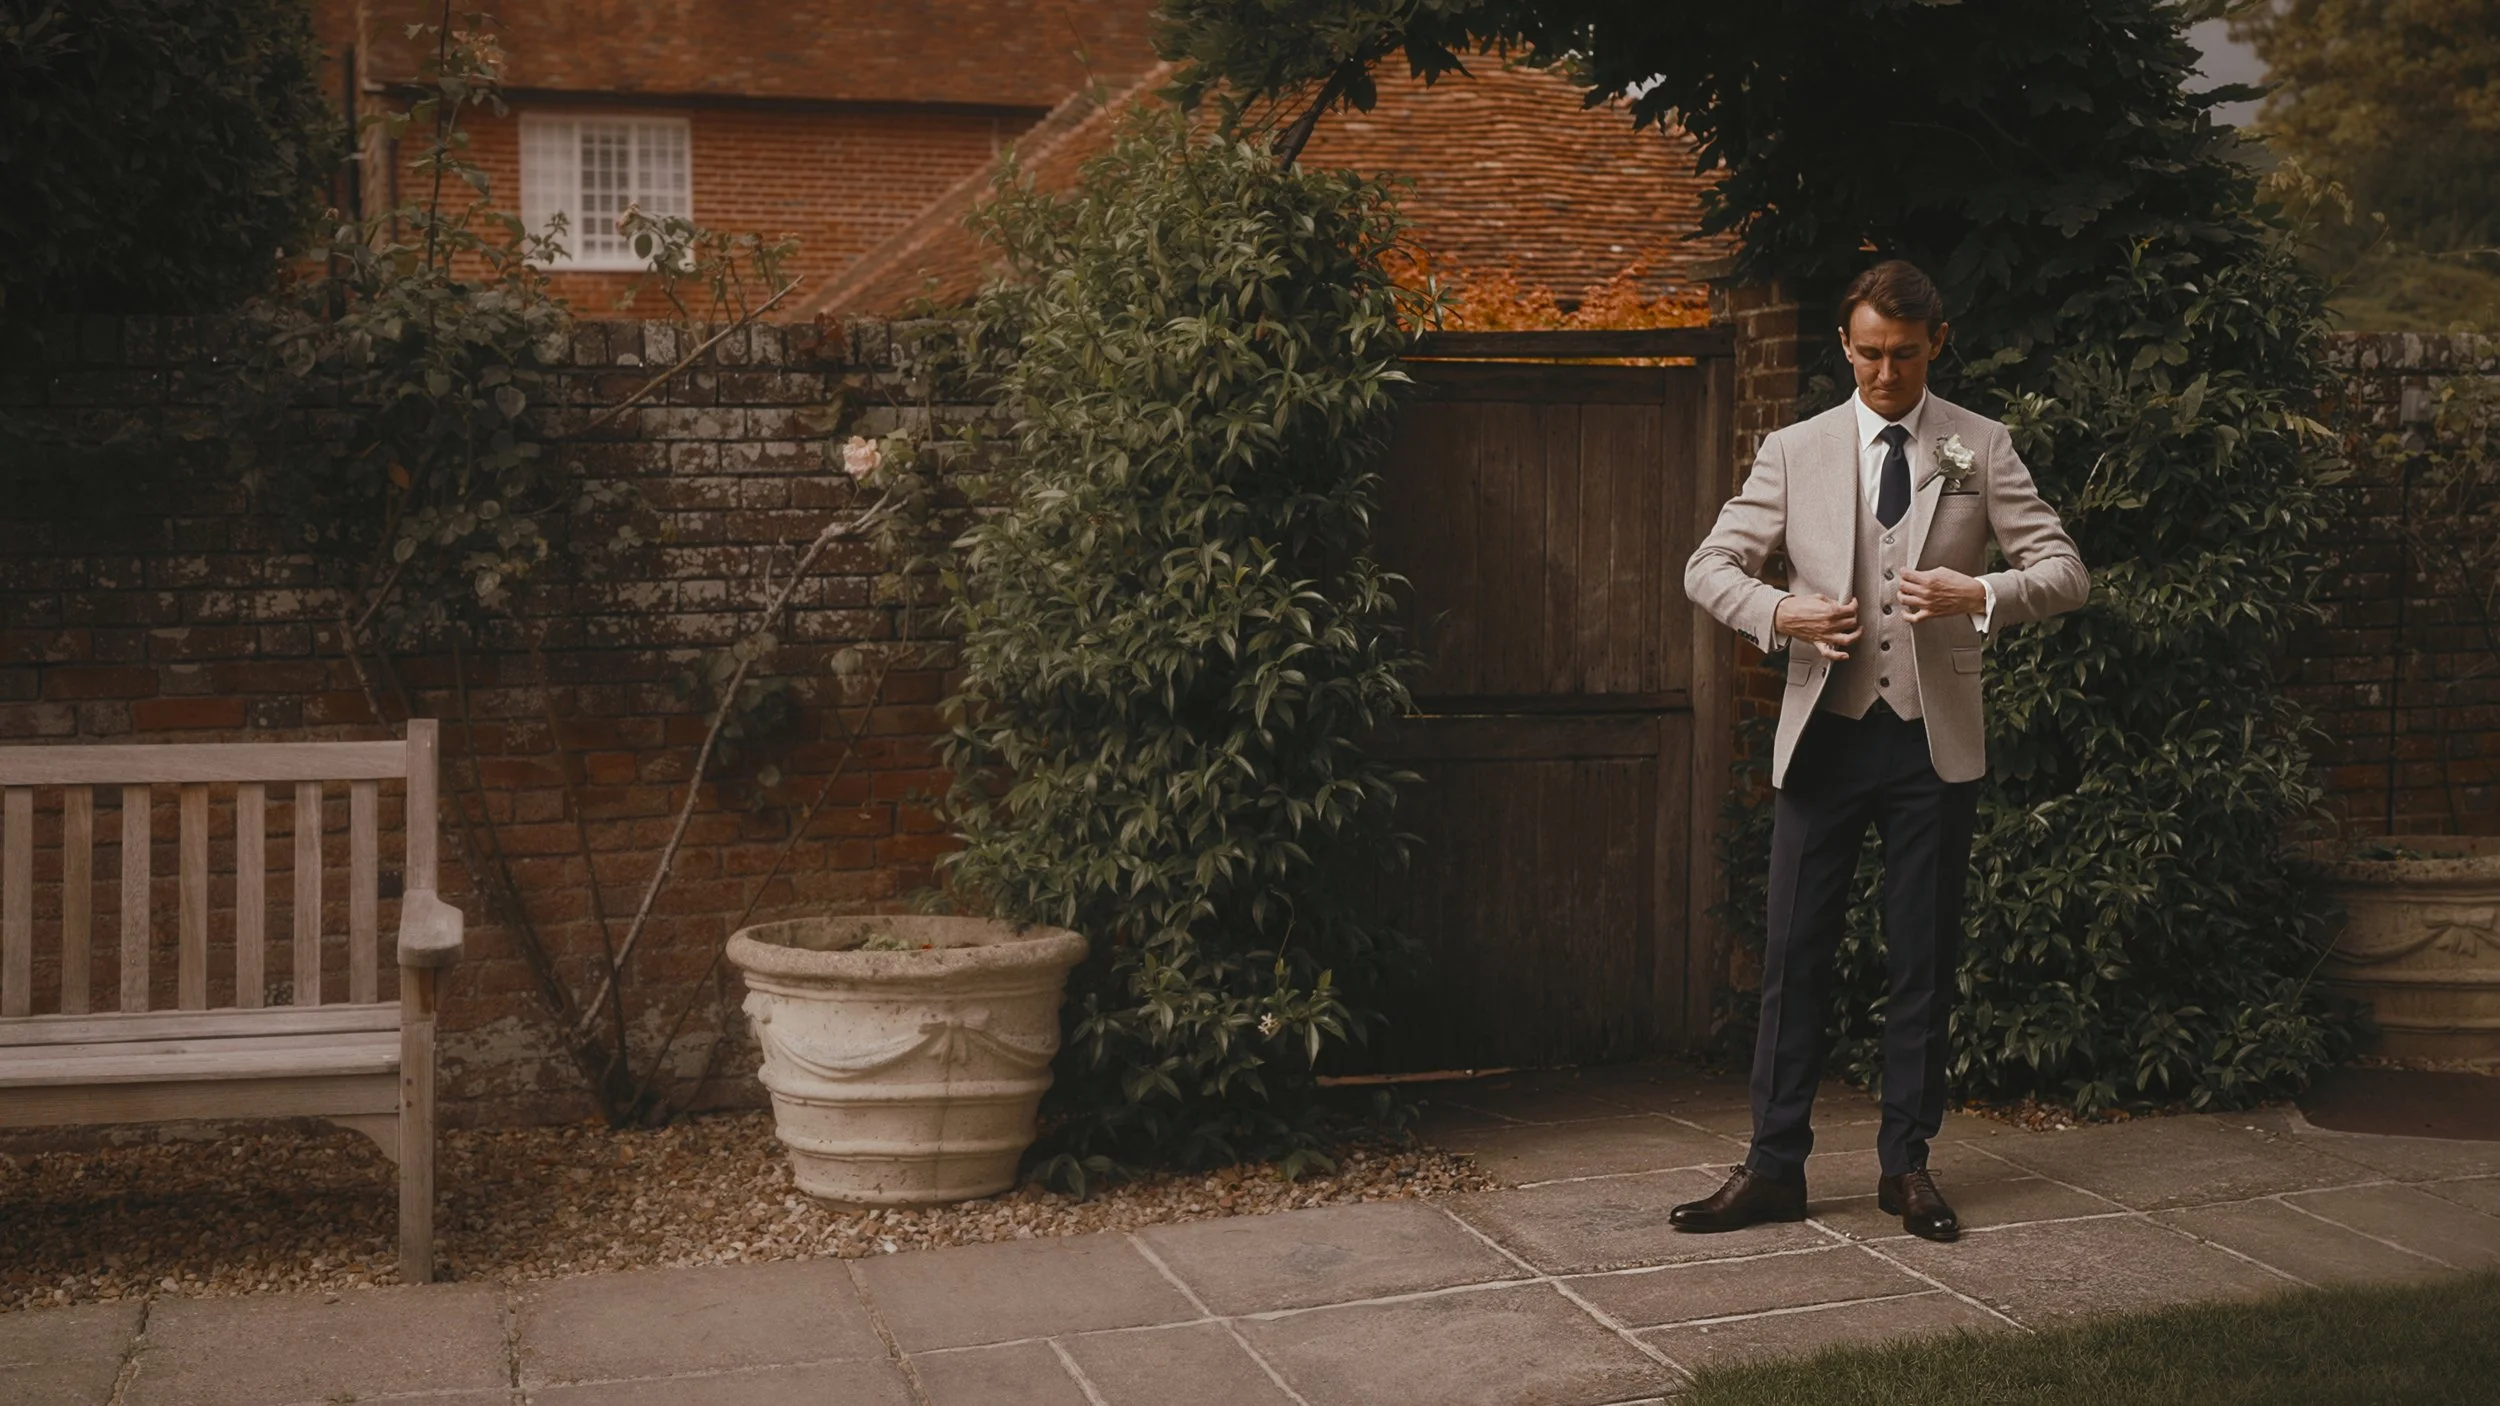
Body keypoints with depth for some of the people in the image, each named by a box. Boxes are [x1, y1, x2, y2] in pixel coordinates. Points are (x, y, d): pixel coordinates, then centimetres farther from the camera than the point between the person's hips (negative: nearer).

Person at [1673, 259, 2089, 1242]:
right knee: (1793, 954, 1)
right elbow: (1708, 568, 7)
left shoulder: (1981, 449, 5)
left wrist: (1979, 594, -18)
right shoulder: (1794, 452, 7)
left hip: (1935, 738, 0)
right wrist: (1778, 614, -13)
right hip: (1823, 731, 0)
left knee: (1923, 959, 6)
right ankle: (1775, 1167, 8)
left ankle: (1906, 1163, 16)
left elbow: (2064, 572, 2)